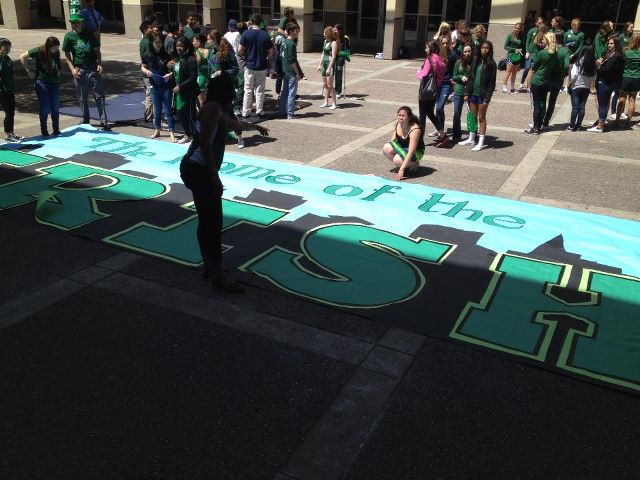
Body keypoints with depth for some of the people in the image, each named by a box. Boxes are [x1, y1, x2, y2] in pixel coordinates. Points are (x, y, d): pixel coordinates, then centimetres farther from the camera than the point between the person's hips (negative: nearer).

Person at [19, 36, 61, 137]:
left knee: (55, 108, 5)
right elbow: (22, 57, -6)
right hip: (42, 83, -4)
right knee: (45, 108, 0)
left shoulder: (56, 53, -1)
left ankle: (56, 130, 15)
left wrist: (58, 72, 3)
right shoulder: (39, 51, -12)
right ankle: (44, 131, 11)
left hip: (54, 83, 4)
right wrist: (28, 70, -6)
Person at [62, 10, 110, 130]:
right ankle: (85, 119, 23)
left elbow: (97, 50, 9)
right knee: (82, 97, 8)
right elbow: (67, 54, 2)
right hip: (80, 70, -1)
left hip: (93, 69, 1)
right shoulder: (69, 36, 1)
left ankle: (103, 121, -3)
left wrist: (100, 64, -4)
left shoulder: (89, 34, 6)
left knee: (99, 95, -3)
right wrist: (72, 69, -9)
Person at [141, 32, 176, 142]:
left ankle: (172, 132, 4)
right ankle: (157, 130, 28)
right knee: (157, 110, 15)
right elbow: (142, 67, 10)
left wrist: (170, 74, -22)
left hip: (166, 86, -3)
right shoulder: (148, 55, -1)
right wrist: (146, 71, -11)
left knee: (168, 110, 0)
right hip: (154, 86, 3)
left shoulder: (166, 55, -7)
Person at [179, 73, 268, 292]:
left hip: (196, 170, 10)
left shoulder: (216, 111, 19)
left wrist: (255, 127, 59)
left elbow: (235, 123, 41)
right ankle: (219, 276, 0)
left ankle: (210, 267, 30)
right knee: (213, 221, -6)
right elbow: (205, 142, -23)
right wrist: (215, 176, -24)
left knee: (207, 220, 17)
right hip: (199, 171, -10)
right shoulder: (213, 108, -12)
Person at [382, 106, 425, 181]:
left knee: (397, 160, -33)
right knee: (386, 148, -22)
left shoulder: (415, 129, -31)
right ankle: (401, 165, 0)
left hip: (416, 152, -6)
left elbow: (410, 152, -35)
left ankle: (414, 164, -2)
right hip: (402, 148, 6)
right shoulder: (398, 123, -12)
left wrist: (401, 170, -40)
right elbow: (393, 141, 8)